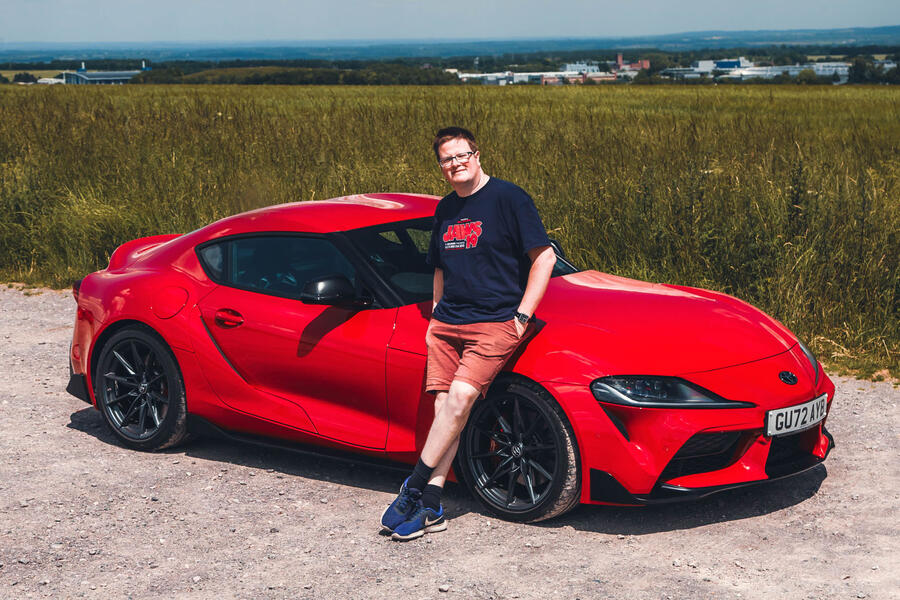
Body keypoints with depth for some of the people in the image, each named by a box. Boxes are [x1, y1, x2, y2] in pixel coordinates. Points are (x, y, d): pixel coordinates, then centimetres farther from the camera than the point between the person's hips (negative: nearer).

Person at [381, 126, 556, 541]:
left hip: (495, 323, -6)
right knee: (444, 406, -4)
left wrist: (522, 315, -10)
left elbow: (544, 257, -6)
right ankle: (430, 507, -5)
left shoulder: (508, 198, -5)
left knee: (460, 396, -22)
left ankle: (414, 487, -15)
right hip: (447, 322, 6)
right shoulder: (445, 210, 16)